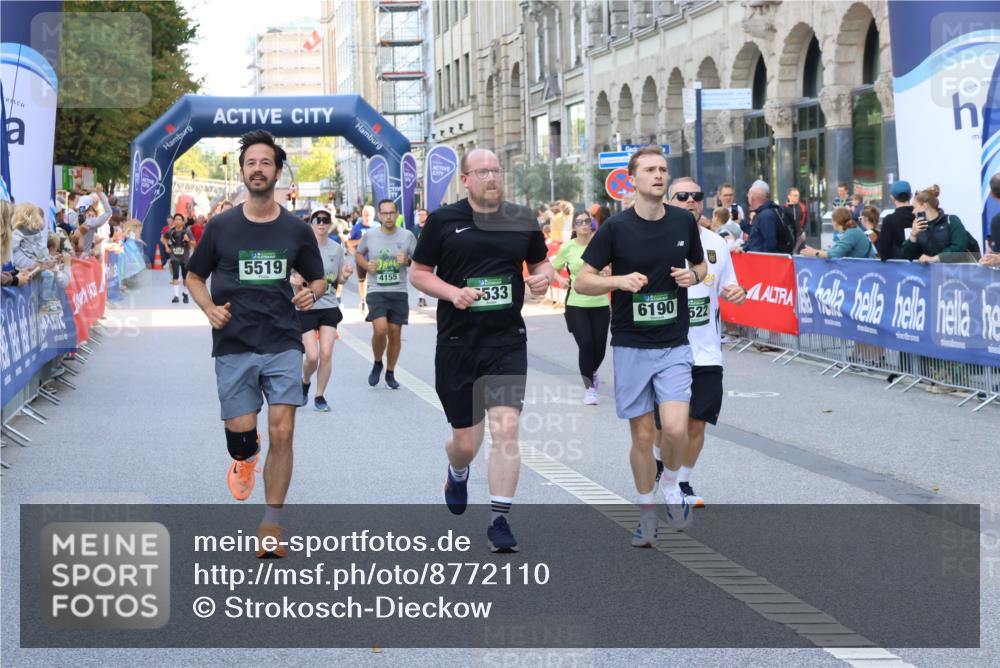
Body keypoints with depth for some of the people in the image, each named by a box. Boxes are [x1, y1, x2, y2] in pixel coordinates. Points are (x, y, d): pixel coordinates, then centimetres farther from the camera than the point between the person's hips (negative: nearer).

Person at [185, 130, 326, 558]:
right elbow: (194, 276, 13)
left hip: (283, 344, 0)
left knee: (282, 432, -10)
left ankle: (272, 524, 3)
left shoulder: (297, 230, 5)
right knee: (241, 435, -2)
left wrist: (311, 293, -7)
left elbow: (318, 279, 17)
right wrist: (210, 308, -6)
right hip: (233, 346, 0)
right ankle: (245, 460, 38)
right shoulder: (221, 227, 3)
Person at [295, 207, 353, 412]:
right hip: (305, 307, -3)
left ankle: (320, 396, 12)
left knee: (326, 354, -4)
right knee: (312, 355, -9)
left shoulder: (336, 249, 5)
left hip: (329, 307, 3)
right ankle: (305, 382, 24)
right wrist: (294, 280, -24)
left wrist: (345, 276, -8)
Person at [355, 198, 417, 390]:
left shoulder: (407, 236, 0)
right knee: (380, 329, -17)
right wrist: (366, 265, -4)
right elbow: (358, 254, 16)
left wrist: (407, 261, -13)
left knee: (395, 333, 4)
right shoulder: (369, 235, 0)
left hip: (399, 291, 1)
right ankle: (377, 363, 10)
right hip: (376, 291, -1)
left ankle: (390, 373, 21)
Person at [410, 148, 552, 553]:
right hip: (457, 343, 0)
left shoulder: (523, 220, 5)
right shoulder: (443, 221, 0)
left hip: (507, 342, 1)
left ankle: (500, 521, -7)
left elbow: (540, 262, 19)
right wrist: (451, 292, -13)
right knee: (466, 440, 7)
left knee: (506, 429, -14)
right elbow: (418, 273, 4)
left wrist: (543, 276, -5)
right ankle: (457, 474, 45)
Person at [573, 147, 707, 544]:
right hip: (630, 347, -1)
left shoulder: (684, 222, 1)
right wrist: (620, 281, -22)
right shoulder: (616, 228, -7)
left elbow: (700, 265, 18)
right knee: (642, 434, 4)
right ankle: (647, 513, 22)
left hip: (674, 346, 1)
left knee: (675, 428, -15)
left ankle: (671, 485, 16)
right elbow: (582, 281, -4)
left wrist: (693, 276, -5)